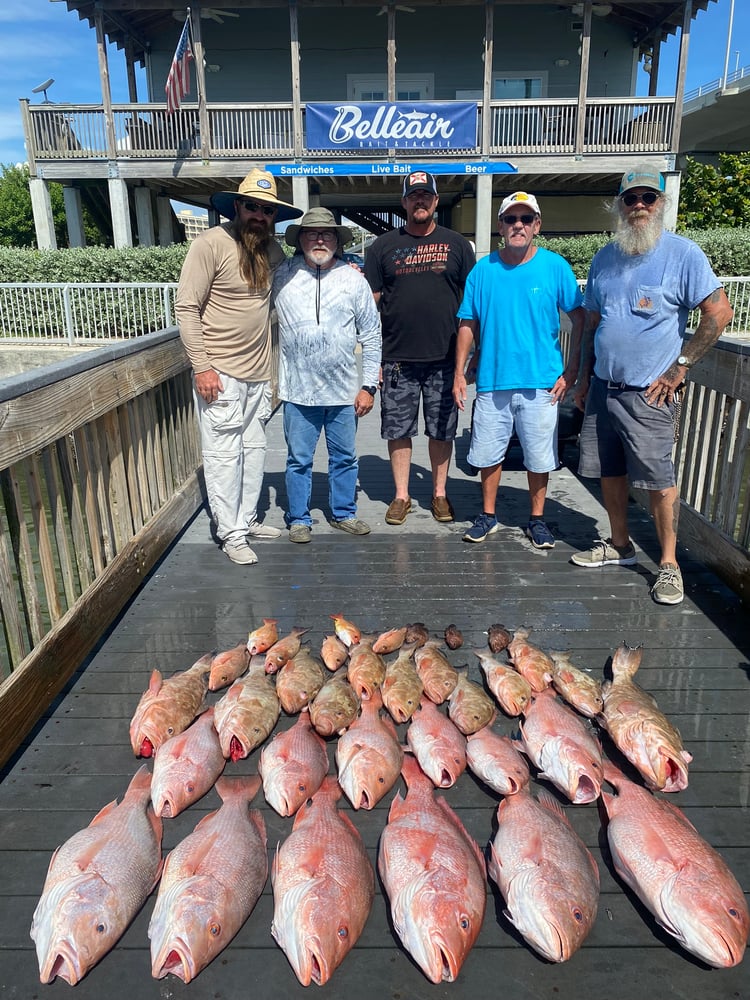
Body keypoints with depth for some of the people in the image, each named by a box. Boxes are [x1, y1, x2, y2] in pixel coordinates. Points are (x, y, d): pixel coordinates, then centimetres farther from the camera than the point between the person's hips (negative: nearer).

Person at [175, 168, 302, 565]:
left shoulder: (272, 249, 7)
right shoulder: (211, 243, -11)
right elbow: (186, 308, -12)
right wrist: (201, 367, -17)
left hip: (258, 372, 7)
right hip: (221, 372, -6)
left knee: (254, 449, 13)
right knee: (224, 453, -1)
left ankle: (247, 519, 27)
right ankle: (231, 533, 9)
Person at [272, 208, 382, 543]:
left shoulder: (354, 279, 2)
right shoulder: (282, 276, -1)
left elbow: (371, 335, 4)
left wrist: (369, 385, 1)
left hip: (344, 389, 1)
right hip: (299, 390, -1)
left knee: (344, 458, 14)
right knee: (299, 460, 8)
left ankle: (344, 513, 31)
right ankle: (298, 519, 24)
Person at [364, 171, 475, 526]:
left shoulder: (457, 245, 8)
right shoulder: (383, 246, 7)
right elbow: (371, 303, 6)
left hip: (445, 358, 0)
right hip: (397, 359, 0)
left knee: (442, 430, 8)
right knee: (398, 430, 6)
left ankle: (439, 493, 22)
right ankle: (401, 495, 19)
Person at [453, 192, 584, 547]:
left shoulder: (555, 267, -2)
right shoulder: (483, 270, 2)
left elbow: (579, 318, 1)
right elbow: (468, 324, 5)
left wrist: (571, 370, -4)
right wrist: (459, 373, 0)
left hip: (541, 383, -1)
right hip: (492, 381, 1)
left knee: (539, 457, 8)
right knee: (488, 454, 10)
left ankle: (537, 519, 27)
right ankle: (488, 515, 28)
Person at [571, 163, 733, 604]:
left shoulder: (683, 253, -6)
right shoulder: (604, 259, 11)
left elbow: (720, 312, -8)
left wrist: (680, 367, -11)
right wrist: (585, 378, 15)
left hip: (649, 392, -5)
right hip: (603, 386, 6)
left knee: (658, 478, -3)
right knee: (610, 472, 12)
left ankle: (669, 564, 9)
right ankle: (620, 545, 28)